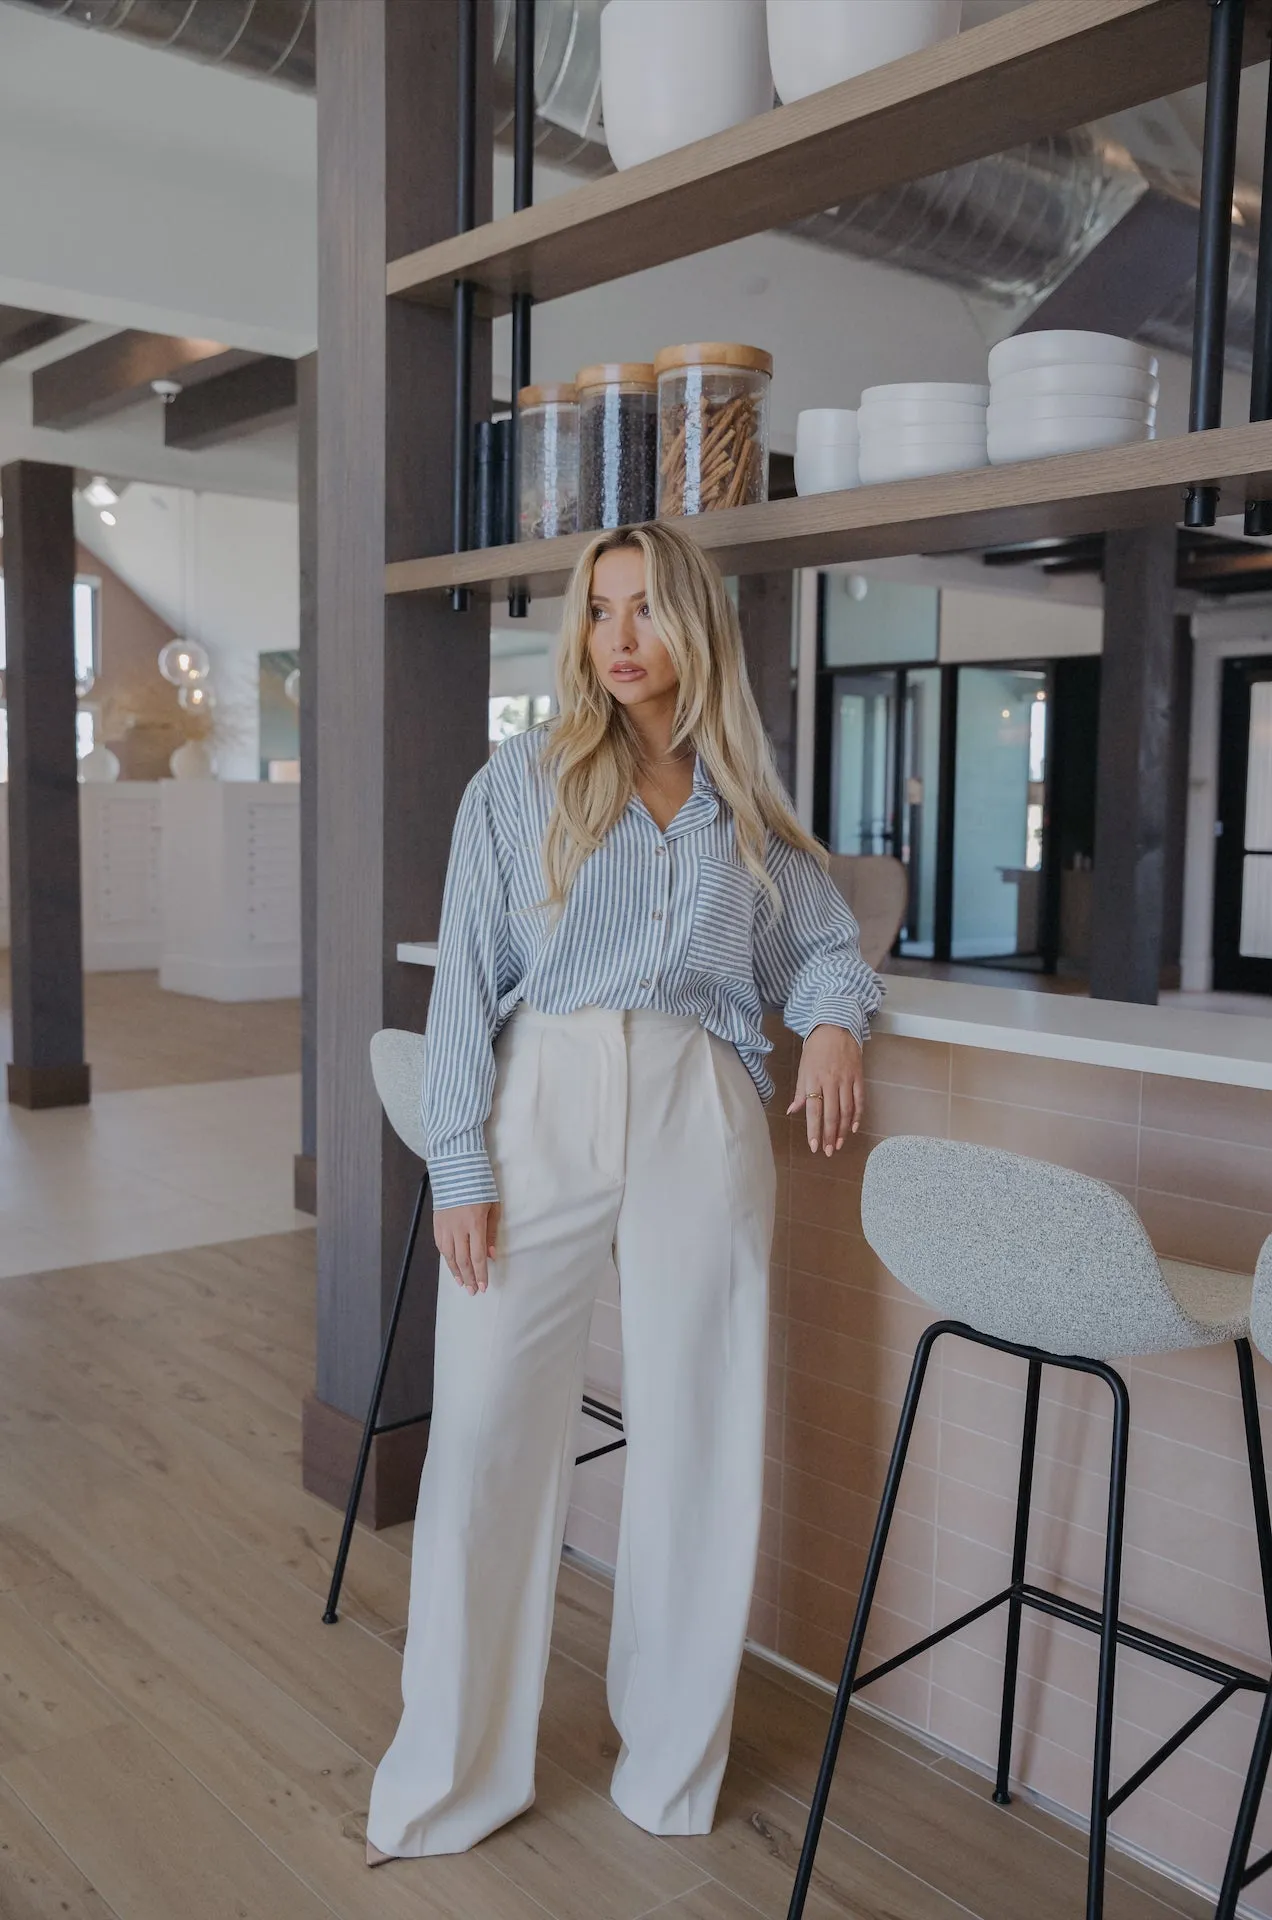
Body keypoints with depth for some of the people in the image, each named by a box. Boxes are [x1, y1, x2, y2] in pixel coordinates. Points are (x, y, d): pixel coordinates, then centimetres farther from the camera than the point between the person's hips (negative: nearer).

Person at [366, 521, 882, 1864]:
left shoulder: (747, 804, 12)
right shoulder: (519, 782, 5)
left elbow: (821, 946, 19)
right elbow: (467, 982, 1)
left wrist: (835, 1020, -4)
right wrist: (460, 1164, -6)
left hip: (701, 1125, 2)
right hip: (541, 1112, -2)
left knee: (697, 1438, 7)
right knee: (488, 1433, -1)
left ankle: (674, 1764, 26)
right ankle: (447, 1778, 17)